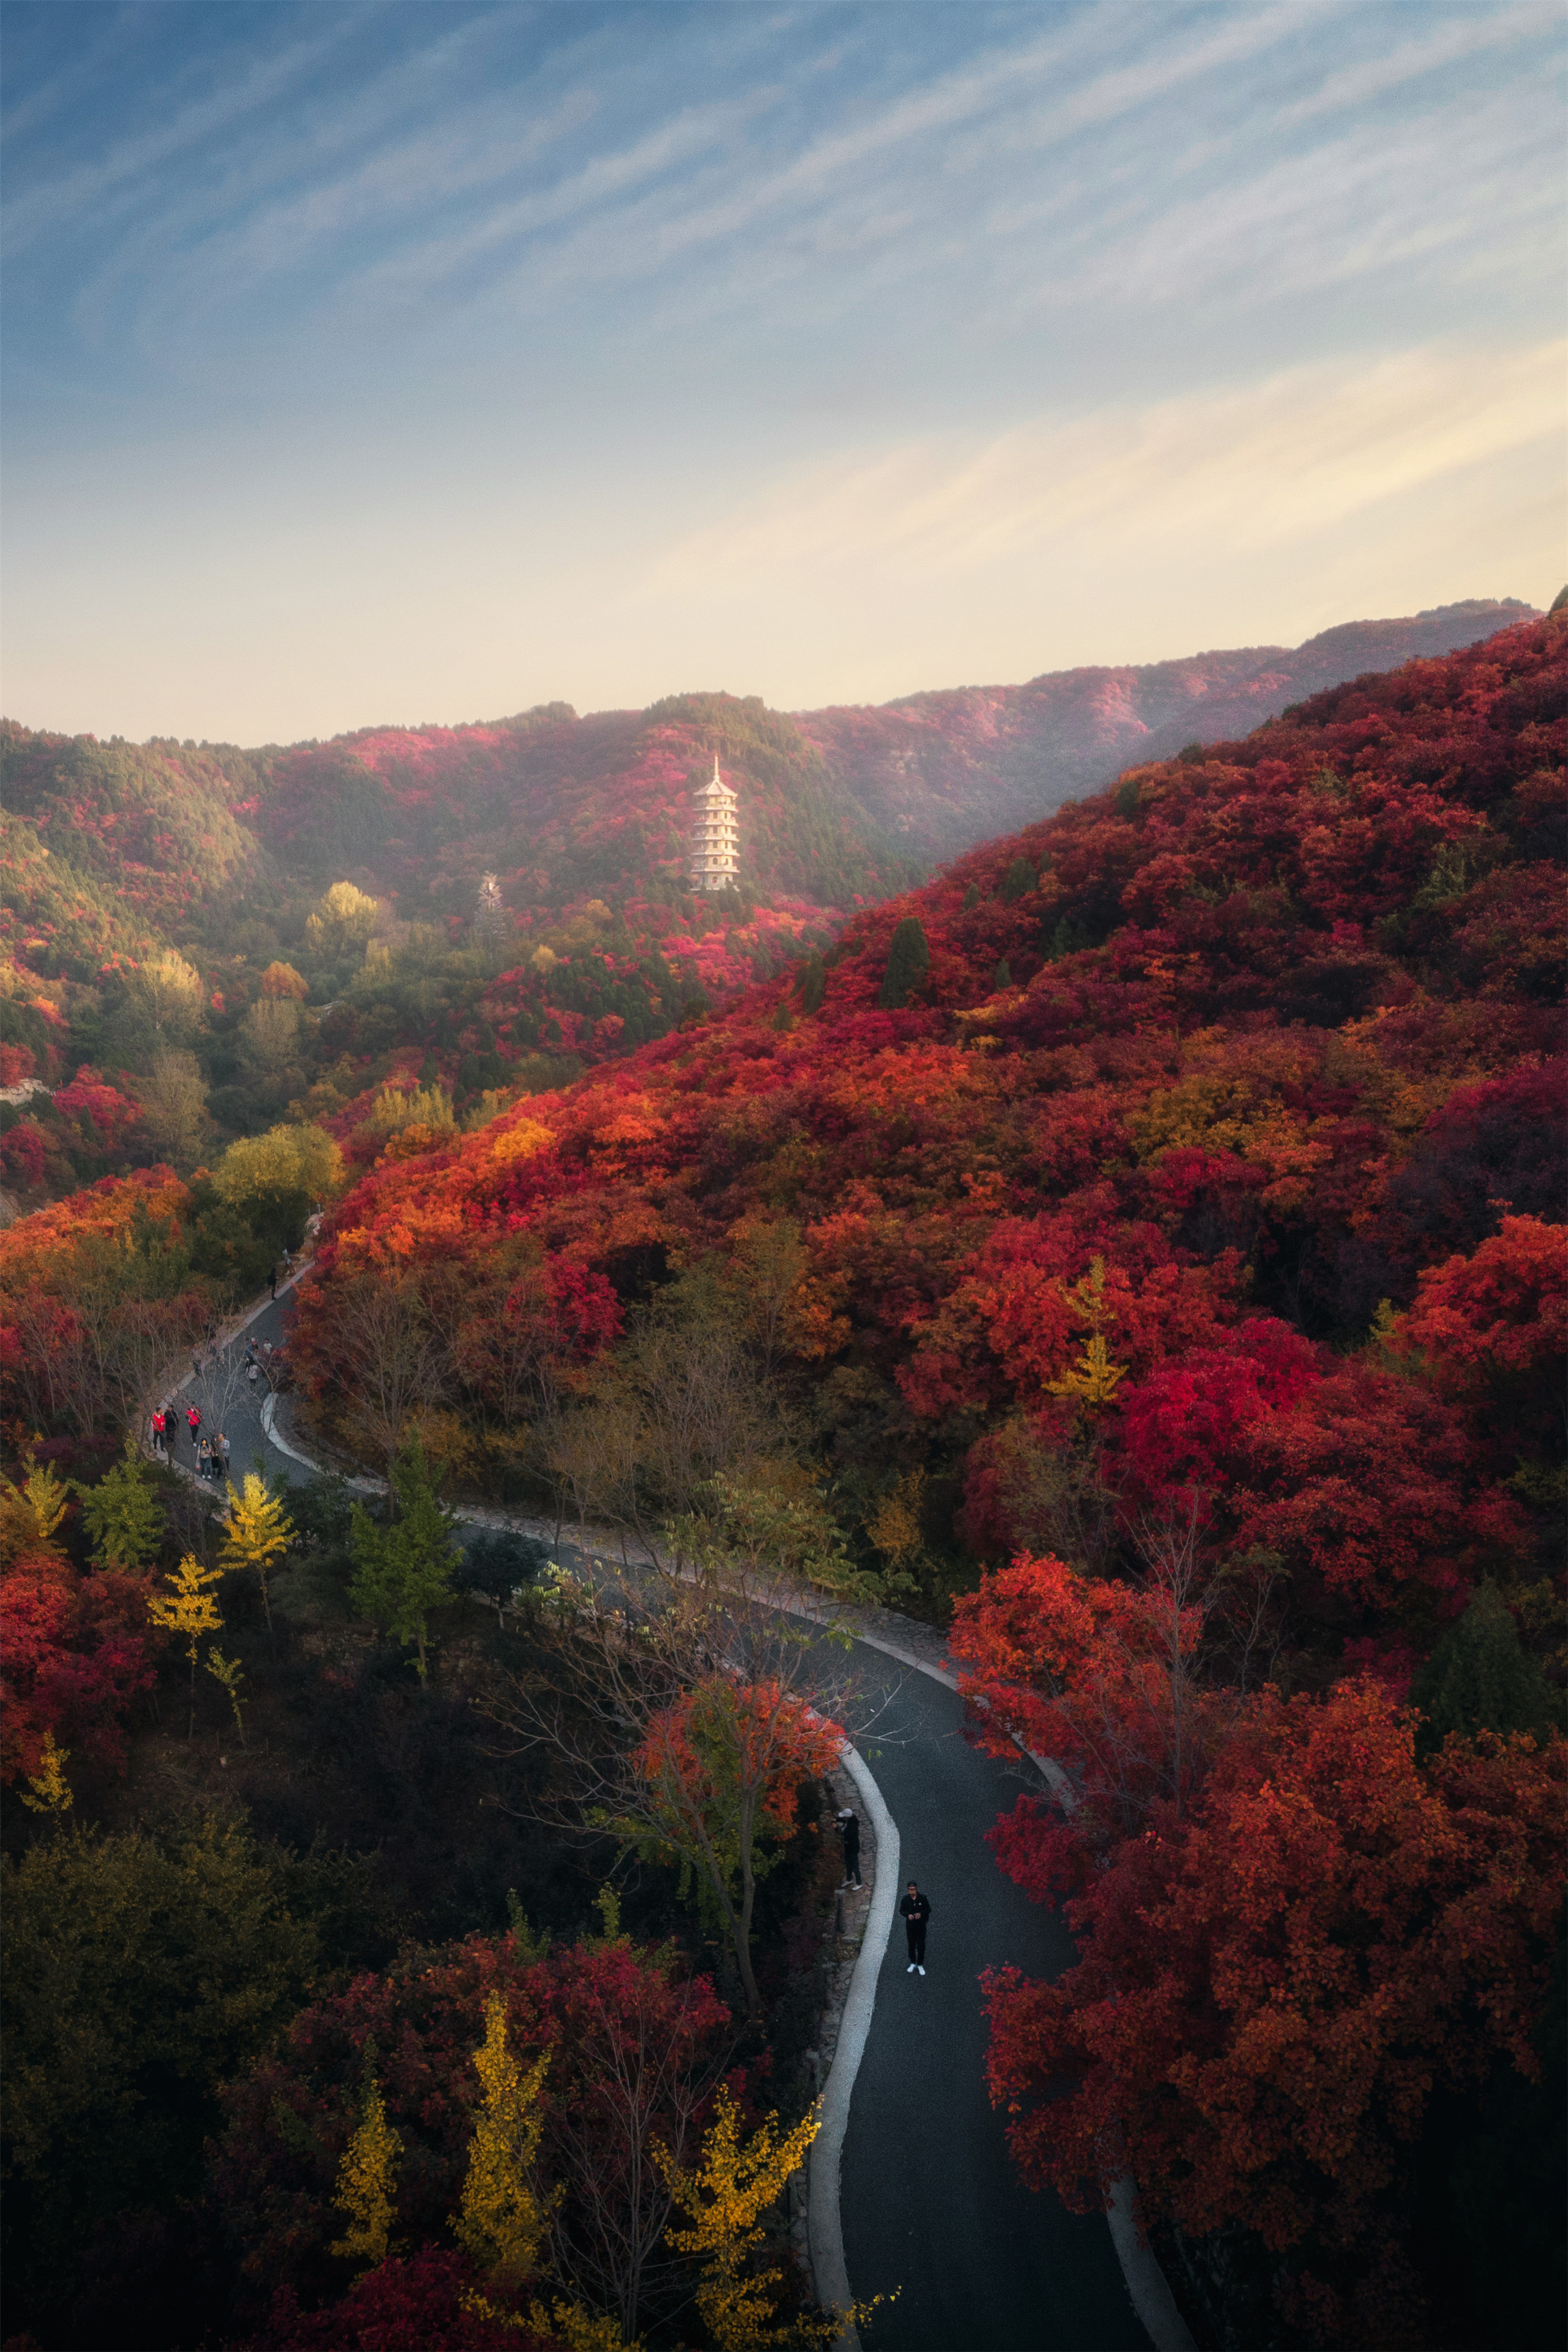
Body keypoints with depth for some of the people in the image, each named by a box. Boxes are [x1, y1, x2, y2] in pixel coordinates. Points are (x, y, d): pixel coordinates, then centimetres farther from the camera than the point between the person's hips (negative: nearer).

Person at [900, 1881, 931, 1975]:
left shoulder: (922, 1898, -15)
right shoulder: (905, 1899, -11)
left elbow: (928, 1909, -4)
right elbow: (901, 1910, 0)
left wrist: (921, 1914, -23)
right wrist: (907, 1915, -20)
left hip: (921, 1926, -1)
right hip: (910, 1926, 1)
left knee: (921, 1946, 5)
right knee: (911, 1946, 16)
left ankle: (920, 1965, 24)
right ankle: (913, 1964, 35)